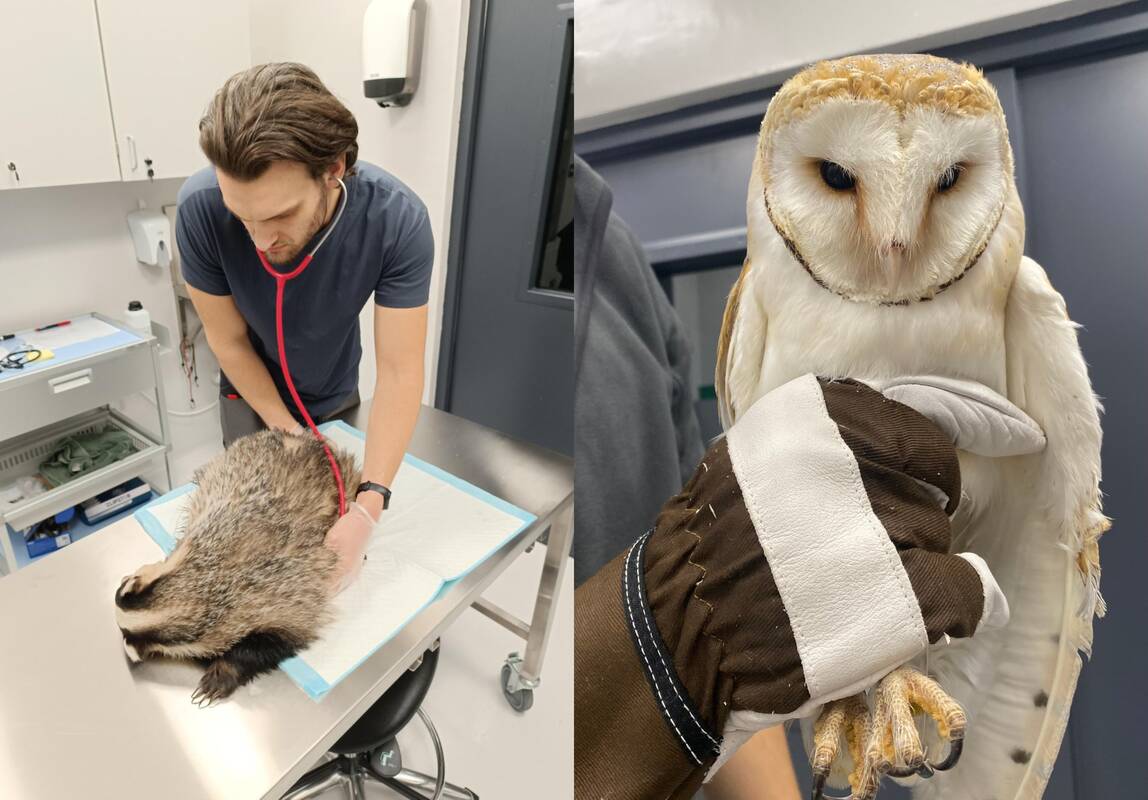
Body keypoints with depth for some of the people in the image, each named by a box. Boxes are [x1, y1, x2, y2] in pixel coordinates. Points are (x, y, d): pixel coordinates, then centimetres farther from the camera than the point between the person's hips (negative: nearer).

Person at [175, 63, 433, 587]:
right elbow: (229, 340, -20)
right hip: (251, 393, 0)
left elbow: (399, 370, -36)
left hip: (336, 392, 1)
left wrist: (368, 507, -43)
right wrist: (286, 431, -19)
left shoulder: (398, 219, -36)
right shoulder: (200, 208, -33)